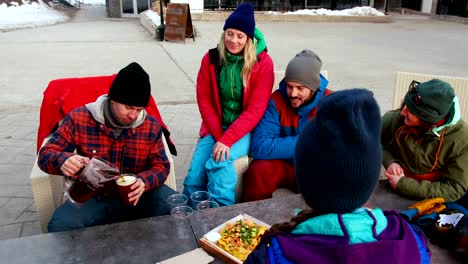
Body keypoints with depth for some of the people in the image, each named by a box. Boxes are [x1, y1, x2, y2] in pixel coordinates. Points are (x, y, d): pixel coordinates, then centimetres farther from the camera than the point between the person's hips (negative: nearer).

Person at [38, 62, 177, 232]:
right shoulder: (79, 119, -8)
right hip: (93, 197, -1)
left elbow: (161, 166, 3)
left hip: (136, 194, 1)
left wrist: (144, 182, -22)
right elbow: (45, 155, -5)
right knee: (60, 226, -29)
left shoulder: (151, 126, -4)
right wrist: (64, 161, -31)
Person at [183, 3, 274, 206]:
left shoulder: (263, 62, -11)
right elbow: (204, 100, 0)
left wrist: (227, 140, -22)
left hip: (247, 130, -3)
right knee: (194, 178, -14)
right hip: (216, 127, 3)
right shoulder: (211, 59, -2)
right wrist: (219, 136, -11)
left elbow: (255, 109, -14)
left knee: (219, 161, -29)